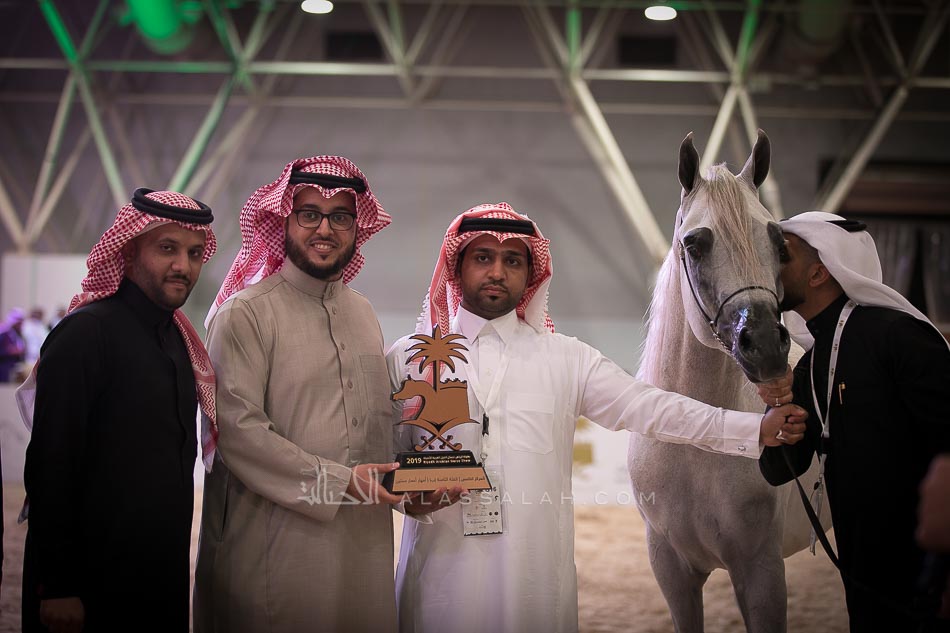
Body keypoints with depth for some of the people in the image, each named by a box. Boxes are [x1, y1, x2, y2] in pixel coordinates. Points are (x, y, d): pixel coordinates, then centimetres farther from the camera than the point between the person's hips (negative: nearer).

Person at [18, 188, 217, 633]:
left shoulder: (178, 337, 8)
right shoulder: (85, 333, -15)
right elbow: (50, 469, -18)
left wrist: (175, 559, 16)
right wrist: (57, 589, -18)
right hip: (91, 584, -7)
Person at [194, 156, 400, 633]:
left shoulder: (363, 313, 13)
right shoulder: (246, 313, -8)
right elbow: (237, 428, -16)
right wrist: (336, 482, -16)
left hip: (363, 540, 6)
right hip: (276, 541, -6)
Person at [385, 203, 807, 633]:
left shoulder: (566, 359, 6)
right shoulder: (408, 358, 5)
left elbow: (648, 408, -1)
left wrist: (757, 429, -9)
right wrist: (407, 494, -16)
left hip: (536, 572, 1)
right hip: (442, 569, 0)